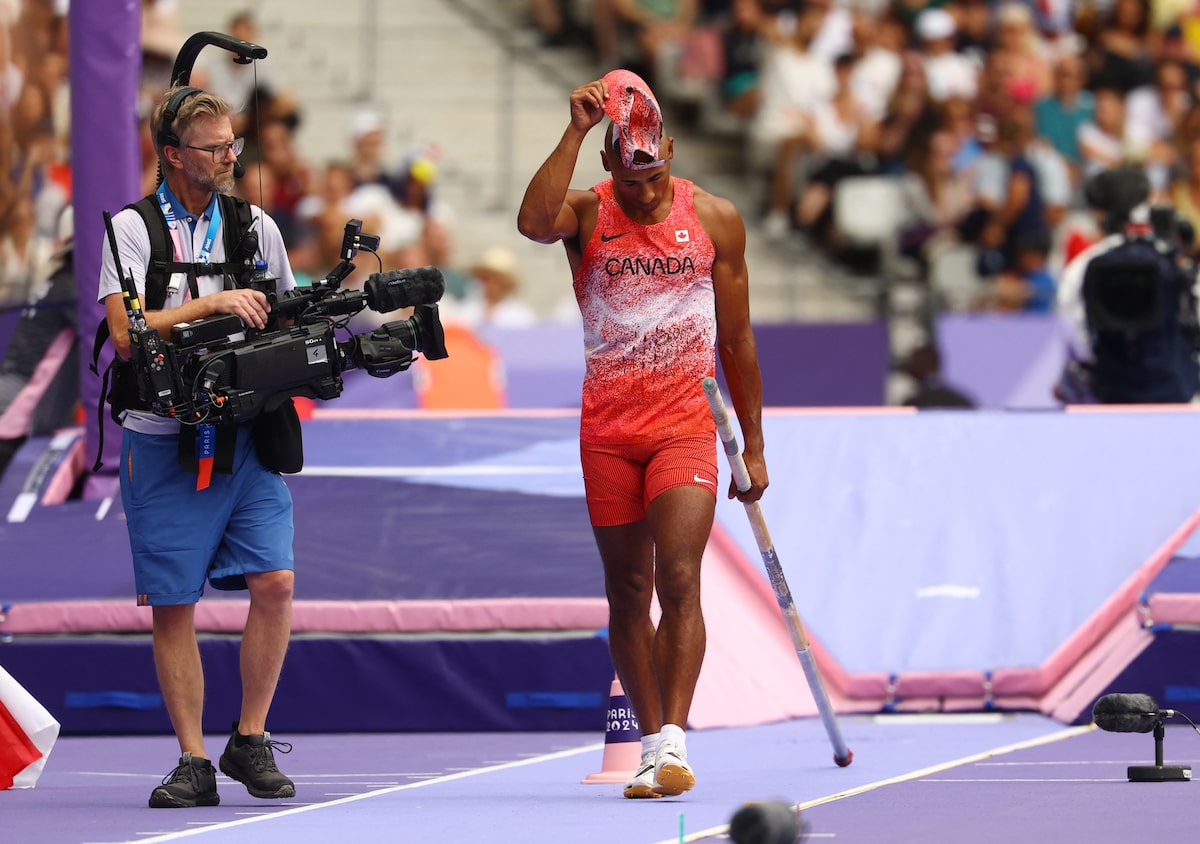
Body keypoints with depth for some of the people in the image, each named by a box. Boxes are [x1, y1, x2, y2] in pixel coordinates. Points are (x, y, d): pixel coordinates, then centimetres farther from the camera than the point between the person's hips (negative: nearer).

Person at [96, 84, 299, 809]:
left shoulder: (255, 227, 10)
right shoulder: (133, 229, -2)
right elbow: (127, 335, -13)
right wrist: (212, 302, -19)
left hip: (245, 435, 3)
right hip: (163, 442, -3)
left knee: (275, 580, -11)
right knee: (172, 605, -1)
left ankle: (250, 741, 5)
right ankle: (194, 762, 7)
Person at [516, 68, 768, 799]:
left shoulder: (715, 219, 3)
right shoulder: (587, 214, 0)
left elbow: (737, 339, 9)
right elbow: (534, 223, -27)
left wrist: (753, 447, 11)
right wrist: (576, 133, -27)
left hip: (685, 423, -1)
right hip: (606, 428, 1)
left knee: (679, 580, -16)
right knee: (627, 593, 6)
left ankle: (674, 741, -20)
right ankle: (653, 743, 14)